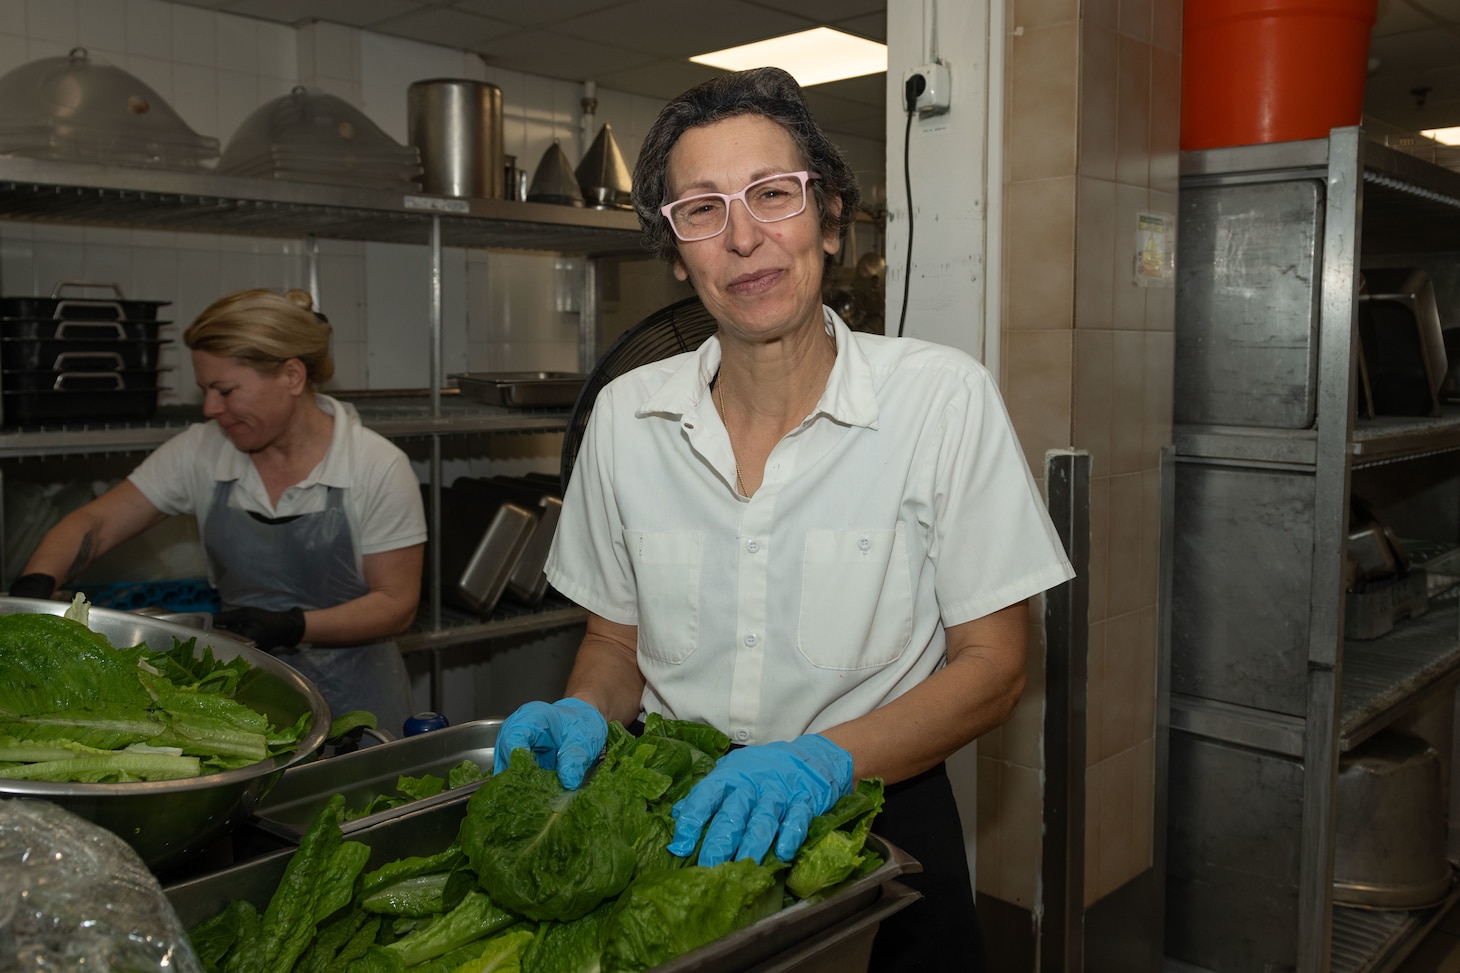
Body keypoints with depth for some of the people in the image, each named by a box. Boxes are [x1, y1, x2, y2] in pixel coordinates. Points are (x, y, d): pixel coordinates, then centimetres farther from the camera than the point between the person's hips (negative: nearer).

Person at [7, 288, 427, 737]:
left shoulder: (378, 467, -11)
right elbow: (95, 524, 3)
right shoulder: (201, 451, 0)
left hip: (351, 701, -3)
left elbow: (396, 604, -9)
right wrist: (34, 586, -16)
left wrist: (293, 626, -21)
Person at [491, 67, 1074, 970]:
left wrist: (822, 761, -21)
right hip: (676, 822, 2)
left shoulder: (944, 398, -10)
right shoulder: (625, 415, 0)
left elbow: (992, 668, -8)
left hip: (873, 827, -2)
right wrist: (585, 716, -10)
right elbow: (617, 639, 10)